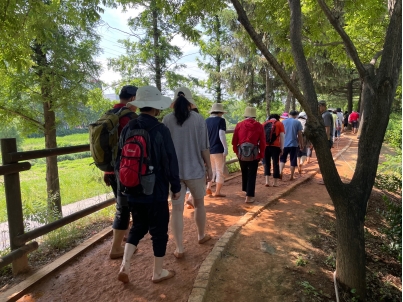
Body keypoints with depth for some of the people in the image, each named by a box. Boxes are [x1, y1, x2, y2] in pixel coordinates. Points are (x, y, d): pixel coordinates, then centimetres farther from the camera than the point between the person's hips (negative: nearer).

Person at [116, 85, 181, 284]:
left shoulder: (127, 129, 0)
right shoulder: (160, 130, -15)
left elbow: (119, 160, 7)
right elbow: (170, 162, -14)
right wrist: (176, 187, -1)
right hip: (156, 191, -5)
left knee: (138, 226, 23)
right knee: (159, 230, 11)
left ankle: (125, 266, 16)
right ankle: (158, 273, 25)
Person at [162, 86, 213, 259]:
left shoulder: (167, 120, -1)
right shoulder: (198, 119, -5)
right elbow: (204, 147, -6)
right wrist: (209, 167, 5)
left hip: (173, 170, 1)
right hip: (195, 169, 0)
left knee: (177, 209, 5)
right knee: (199, 203, 20)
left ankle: (179, 249, 9)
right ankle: (201, 236, 38)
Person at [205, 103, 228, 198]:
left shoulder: (206, 121, 10)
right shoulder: (221, 120, -8)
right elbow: (221, 135, -18)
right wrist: (225, 148, -17)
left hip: (208, 150, 6)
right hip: (218, 149, -6)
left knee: (212, 169, 20)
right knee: (220, 171, 5)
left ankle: (208, 187, 7)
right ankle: (217, 192, 7)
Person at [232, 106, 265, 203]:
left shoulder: (239, 125, 1)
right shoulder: (259, 126, -2)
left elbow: (234, 141, 4)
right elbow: (263, 142, -2)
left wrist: (236, 151, 18)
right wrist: (261, 155, 9)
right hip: (254, 154, -2)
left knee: (244, 172, 21)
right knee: (252, 175, 4)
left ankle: (246, 191, 35)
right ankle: (249, 196, 3)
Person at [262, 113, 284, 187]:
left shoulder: (264, 123, 14)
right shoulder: (280, 124, 7)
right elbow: (282, 137, 1)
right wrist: (282, 148, 4)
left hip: (265, 146, 2)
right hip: (275, 146, -2)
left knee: (266, 163, 12)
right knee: (275, 164, 7)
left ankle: (267, 181, 4)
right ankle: (275, 182, 11)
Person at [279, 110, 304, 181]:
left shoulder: (283, 122, 6)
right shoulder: (297, 122, -1)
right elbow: (299, 135, -2)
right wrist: (301, 144, 7)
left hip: (284, 144, 2)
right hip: (294, 144, -2)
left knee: (282, 159, 13)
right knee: (293, 160, 7)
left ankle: (280, 171, -10)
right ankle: (291, 176, 11)